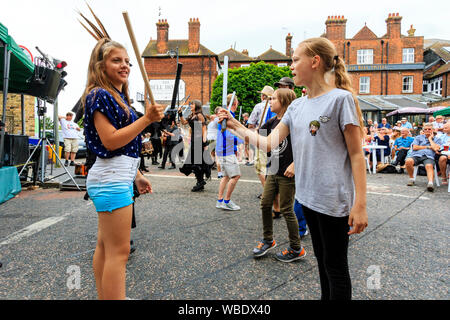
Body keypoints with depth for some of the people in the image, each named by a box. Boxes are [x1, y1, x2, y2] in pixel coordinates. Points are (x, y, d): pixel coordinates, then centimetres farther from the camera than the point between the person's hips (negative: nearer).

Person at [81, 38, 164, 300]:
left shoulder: (118, 97, 20)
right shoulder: (99, 95, -10)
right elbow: (110, 141, -20)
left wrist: (137, 175, 21)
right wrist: (146, 119, -20)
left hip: (118, 177, 10)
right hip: (112, 180, -10)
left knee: (105, 246, 16)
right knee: (119, 251, -6)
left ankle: (104, 297, 28)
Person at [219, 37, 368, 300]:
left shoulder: (340, 99, -11)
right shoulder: (297, 106, 9)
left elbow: (356, 155, -12)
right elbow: (269, 143, 7)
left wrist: (360, 204, -15)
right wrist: (235, 125, 2)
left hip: (334, 199, -7)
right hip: (307, 196, 7)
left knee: (335, 267, 7)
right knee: (321, 258, 22)